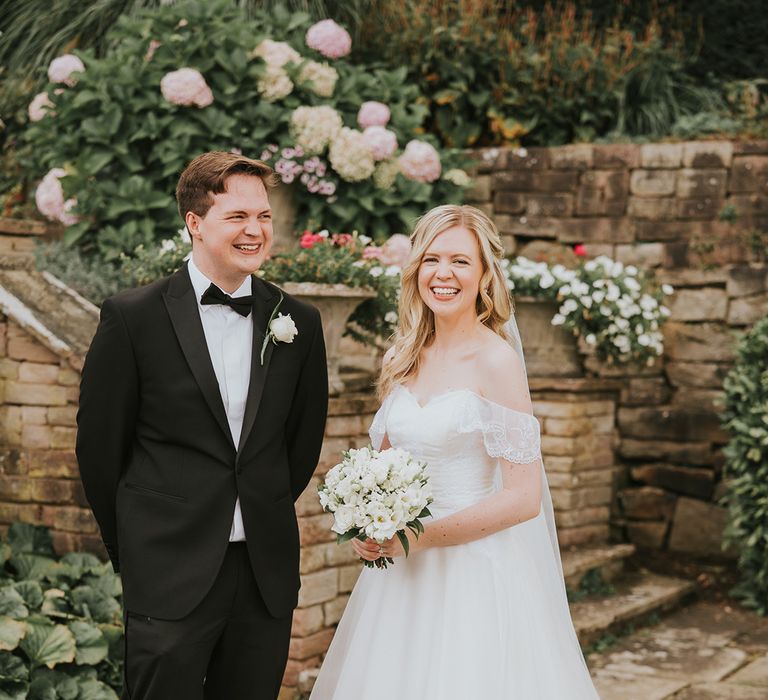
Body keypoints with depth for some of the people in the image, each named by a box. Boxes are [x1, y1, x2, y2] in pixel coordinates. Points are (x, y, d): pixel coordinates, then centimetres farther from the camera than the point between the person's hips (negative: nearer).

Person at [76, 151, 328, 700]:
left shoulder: (299, 323, 4)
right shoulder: (134, 317, -6)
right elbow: (99, 443, 0)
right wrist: (137, 547, 6)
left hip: (267, 574, 3)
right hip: (171, 575, -3)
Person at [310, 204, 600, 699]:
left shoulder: (496, 361, -12)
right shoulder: (406, 358, 6)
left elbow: (523, 498, -16)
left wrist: (421, 537, -15)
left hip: (474, 571, -6)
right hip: (400, 571, 6)